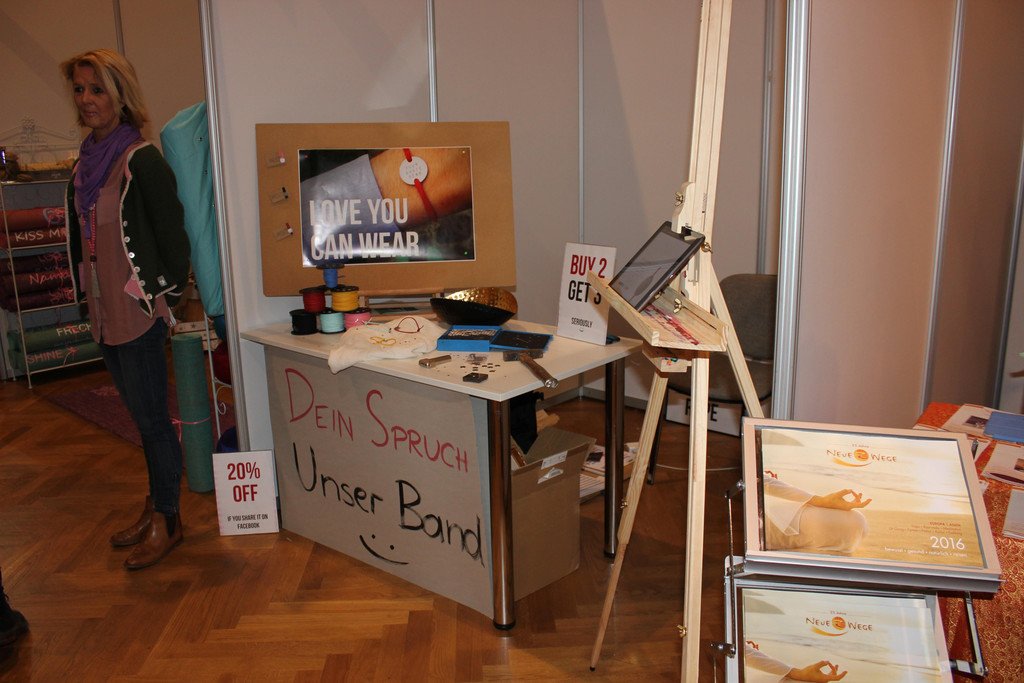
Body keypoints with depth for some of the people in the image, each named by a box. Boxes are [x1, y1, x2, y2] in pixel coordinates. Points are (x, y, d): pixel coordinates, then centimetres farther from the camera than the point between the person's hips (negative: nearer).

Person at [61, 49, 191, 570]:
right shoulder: (87, 161, 10)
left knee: (151, 417, 2)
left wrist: (165, 298, -9)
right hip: (104, 312, 8)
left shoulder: (142, 162, -15)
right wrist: (89, 295, 15)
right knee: (142, 414, 18)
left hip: (140, 312, -8)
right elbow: (81, 238, 17)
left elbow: (172, 238, -14)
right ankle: (156, 505, 32)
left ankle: (167, 520, 17)